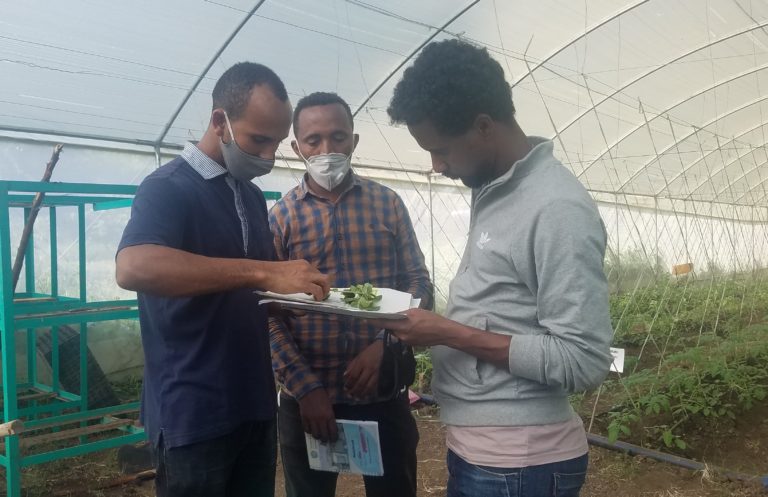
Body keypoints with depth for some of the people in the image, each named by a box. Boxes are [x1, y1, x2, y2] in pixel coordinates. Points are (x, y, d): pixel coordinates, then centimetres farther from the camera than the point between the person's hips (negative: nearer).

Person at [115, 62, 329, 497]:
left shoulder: (253, 196, 12)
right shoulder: (168, 187, -13)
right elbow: (133, 267, -33)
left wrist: (300, 290, -2)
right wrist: (262, 273, -36)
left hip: (256, 403, 8)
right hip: (194, 412, -7)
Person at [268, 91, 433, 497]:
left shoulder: (387, 203, 3)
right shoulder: (279, 217, -1)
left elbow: (418, 281, 3)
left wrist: (386, 345, -13)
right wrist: (305, 387, -13)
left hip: (383, 391, 1)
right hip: (307, 396, -1)